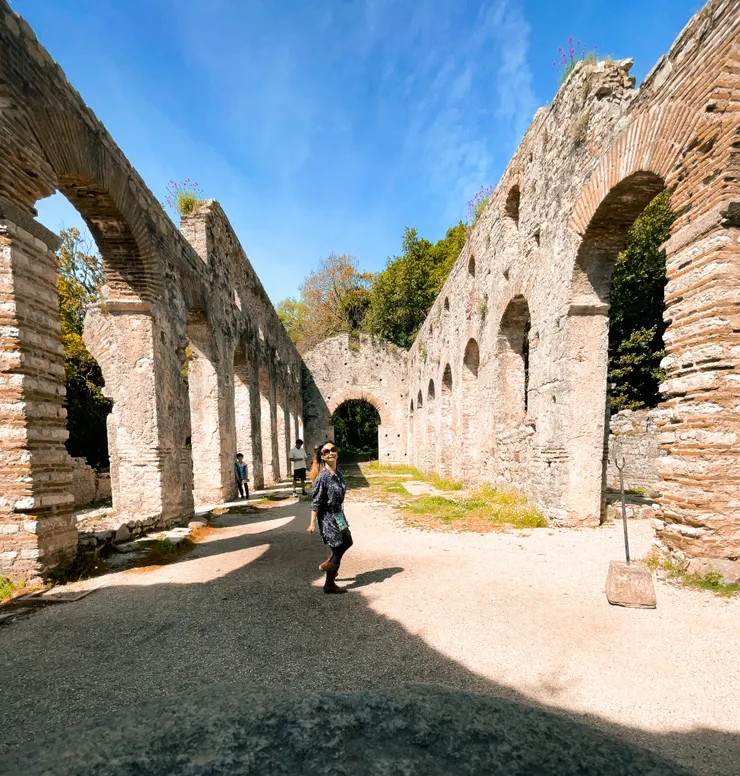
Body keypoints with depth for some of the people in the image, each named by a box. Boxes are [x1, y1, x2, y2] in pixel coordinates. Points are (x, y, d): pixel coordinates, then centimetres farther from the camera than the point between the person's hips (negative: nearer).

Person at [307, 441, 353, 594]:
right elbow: (316, 502, -21)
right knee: (338, 550, 3)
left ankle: (326, 565, 43)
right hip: (328, 518, -8)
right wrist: (312, 523, -21)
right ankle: (329, 584, 22)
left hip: (338, 515, 8)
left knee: (347, 542, 23)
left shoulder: (338, 472, -1)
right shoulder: (322, 477, -24)